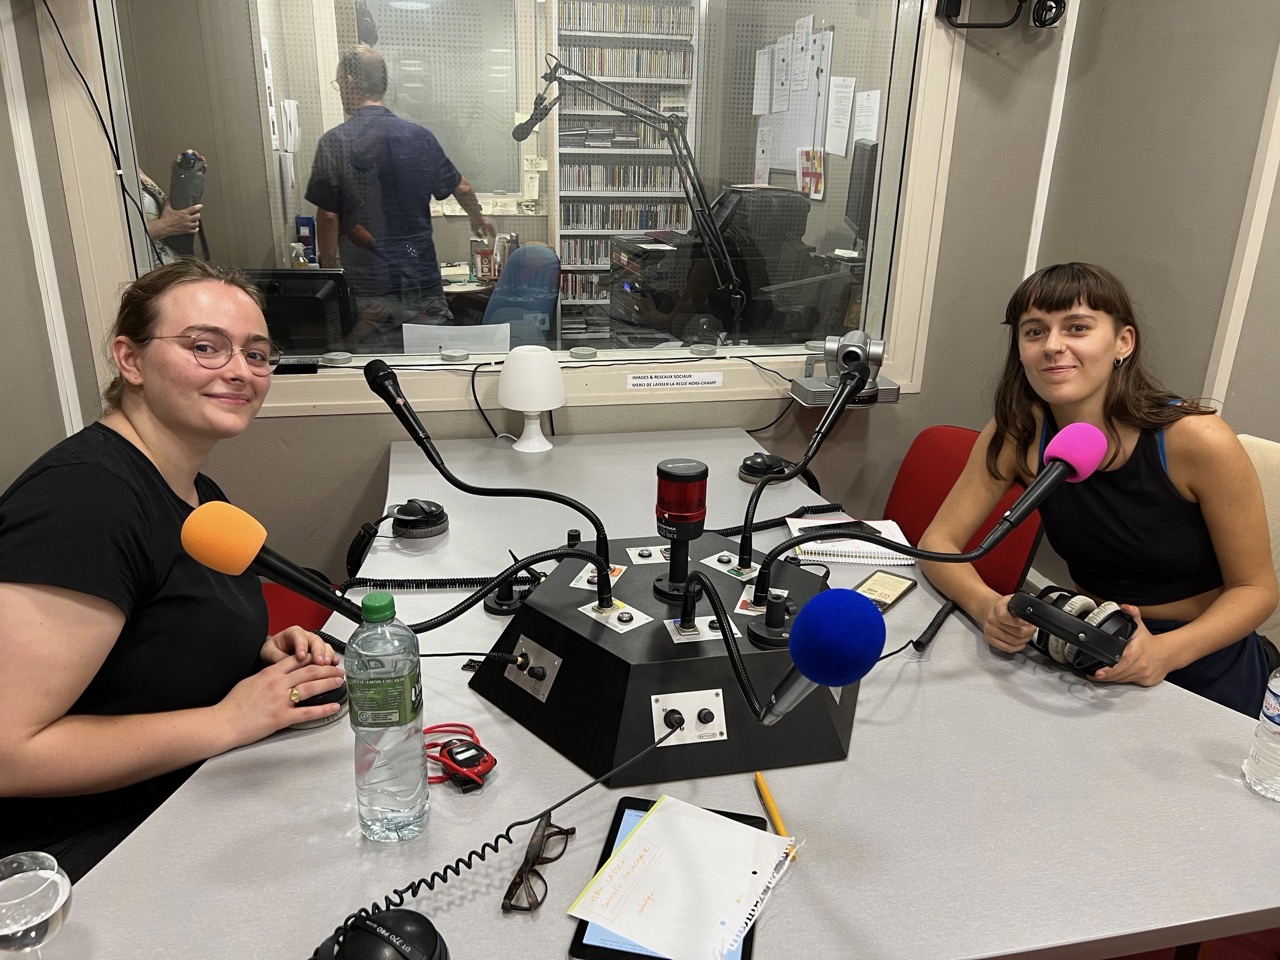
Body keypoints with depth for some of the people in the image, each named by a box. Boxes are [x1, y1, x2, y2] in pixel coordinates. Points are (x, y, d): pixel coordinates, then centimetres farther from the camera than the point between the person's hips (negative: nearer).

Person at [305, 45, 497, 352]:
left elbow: (328, 217, -8)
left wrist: (328, 274, 7)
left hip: (370, 292, -3)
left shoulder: (334, 142, -7)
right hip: (424, 283, 3)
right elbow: (461, 188, 14)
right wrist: (479, 219, 34)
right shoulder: (419, 136, 3)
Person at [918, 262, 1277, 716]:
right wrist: (986, 606, -33)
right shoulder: (1018, 431, -15)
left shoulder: (1195, 441, -22)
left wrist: (1166, 652, -30)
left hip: (1203, 663, -2)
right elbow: (939, 539, -12)